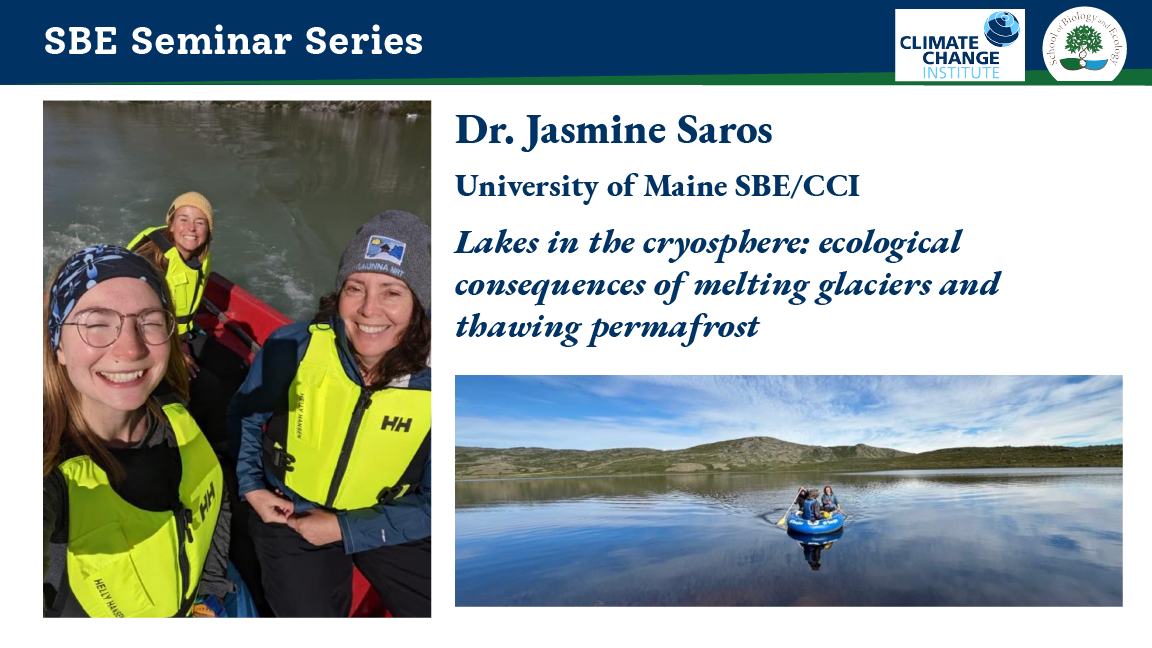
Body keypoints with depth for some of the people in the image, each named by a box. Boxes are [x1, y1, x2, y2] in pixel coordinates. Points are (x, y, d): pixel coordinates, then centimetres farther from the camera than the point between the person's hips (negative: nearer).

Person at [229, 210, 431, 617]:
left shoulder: (427, 379, -21)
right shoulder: (291, 348, -19)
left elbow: (429, 500, -12)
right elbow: (244, 416, 3)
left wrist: (346, 530, -18)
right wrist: (251, 487, -7)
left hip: (385, 523, 1)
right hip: (289, 510, 0)